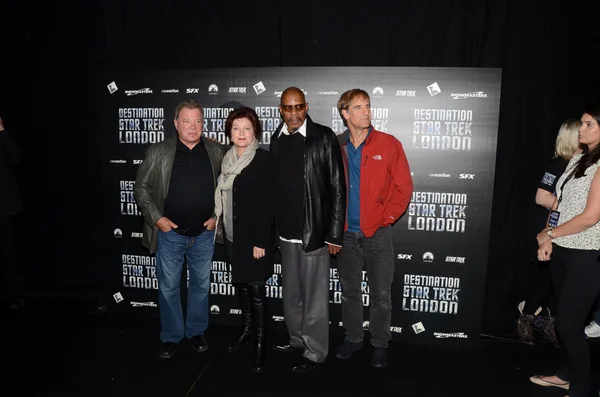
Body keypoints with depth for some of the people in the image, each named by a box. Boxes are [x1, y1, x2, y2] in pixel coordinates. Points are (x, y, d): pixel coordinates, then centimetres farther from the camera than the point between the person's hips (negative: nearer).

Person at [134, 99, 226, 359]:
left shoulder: (217, 152, -2)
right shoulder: (158, 152, -5)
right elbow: (142, 188, -1)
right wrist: (157, 218, -9)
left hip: (204, 233, 1)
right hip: (170, 233, -1)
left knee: (201, 285, 15)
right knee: (168, 287, 10)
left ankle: (196, 331, 34)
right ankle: (171, 336, 29)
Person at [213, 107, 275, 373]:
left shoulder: (264, 159, -12)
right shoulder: (227, 159, 8)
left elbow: (268, 203, -17)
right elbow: (222, 197, 12)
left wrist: (261, 241, -20)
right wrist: (221, 227, 11)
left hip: (254, 237, -6)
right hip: (232, 235, 7)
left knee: (255, 289, 0)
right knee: (240, 284, 17)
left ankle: (260, 344, 13)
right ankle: (246, 329, 35)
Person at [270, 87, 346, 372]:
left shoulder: (323, 137, -9)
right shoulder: (276, 139, 7)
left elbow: (337, 188, -10)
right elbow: (274, 184, 9)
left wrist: (334, 234, -12)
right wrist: (272, 227, 8)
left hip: (314, 232, -5)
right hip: (286, 231, 6)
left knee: (314, 295, 6)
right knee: (291, 293, 19)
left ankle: (315, 351, 23)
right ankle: (297, 340, 38)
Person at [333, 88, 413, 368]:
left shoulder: (389, 144, -5)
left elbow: (404, 186, -4)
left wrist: (385, 218, -7)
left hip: (377, 233, -2)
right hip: (345, 234, 2)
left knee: (381, 295, 8)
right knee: (349, 291, 16)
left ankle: (380, 344, 28)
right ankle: (353, 337, 35)